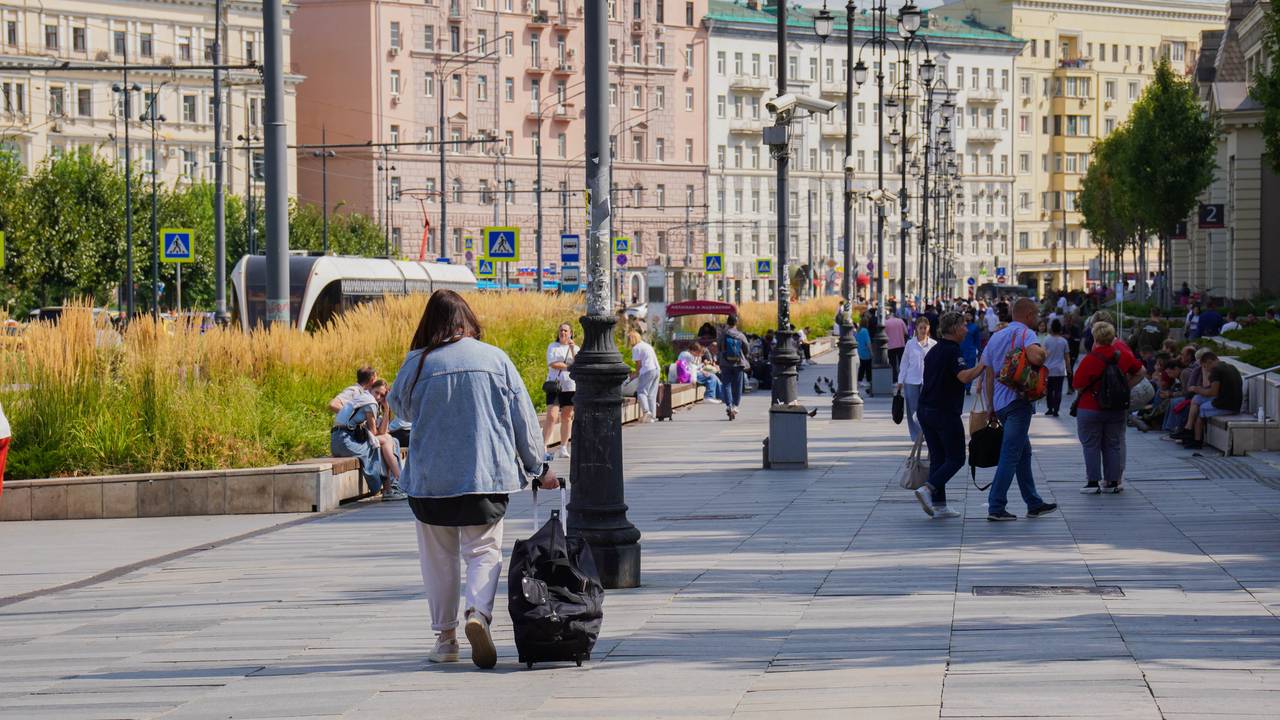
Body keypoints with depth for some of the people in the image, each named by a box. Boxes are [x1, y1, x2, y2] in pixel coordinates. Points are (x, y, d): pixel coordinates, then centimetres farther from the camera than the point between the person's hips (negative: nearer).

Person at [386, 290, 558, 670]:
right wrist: (538, 467, 13)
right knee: (484, 552, 5)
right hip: (487, 475, 0)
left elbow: (399, 406, 14)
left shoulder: (417, 364, -4)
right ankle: (479, 612, -21)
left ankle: (445, 636, 17)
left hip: (430, 479, 0)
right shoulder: (495, 359, -1)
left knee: (439, 557, 13)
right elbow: (523, 418, 4)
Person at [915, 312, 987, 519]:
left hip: (925, 409, 8)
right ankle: (928, 490, -17)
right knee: (956, 458, 0)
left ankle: (939, 505, 6)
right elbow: (964, 376, -29)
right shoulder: (953, 351, -13)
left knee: (937, 458, 10)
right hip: (946, 412, -8)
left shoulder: (933, 351, 16)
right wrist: (984, 364, -21)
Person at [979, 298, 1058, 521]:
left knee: (1024, 453, 18)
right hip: (1017, 400, -9)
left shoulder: (995, 337, 16)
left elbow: (988, 377, 17)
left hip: (1000, 402, 9)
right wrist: (1042, 351, -6)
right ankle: (996, 507, -11)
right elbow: (1035, 357, -30)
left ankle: (1034, 504, 23)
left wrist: (990, 407, 20)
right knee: (1010, 455, -8)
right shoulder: (1024, 333, -9)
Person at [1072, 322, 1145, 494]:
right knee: (1113, 445, 12)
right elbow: (1140, 373, 10)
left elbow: (1078, 386, -13)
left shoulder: (1090, 360, -18)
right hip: (1117, 409, 4)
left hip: (1090, 409, -4)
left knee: (1091, 445, 6)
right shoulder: (1123, 355, -3)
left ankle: (1093, 482, 3)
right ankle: (1113, 482, 12)